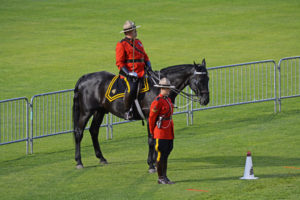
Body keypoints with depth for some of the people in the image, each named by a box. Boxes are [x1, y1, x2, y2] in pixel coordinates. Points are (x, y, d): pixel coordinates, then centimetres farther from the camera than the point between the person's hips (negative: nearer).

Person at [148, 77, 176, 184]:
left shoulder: (168, 100, 13)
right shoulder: (157, 101, -14)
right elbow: (151, 118, -11)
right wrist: (152, 132, -2)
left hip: (169, 132, 9)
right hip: (161, 132, -9)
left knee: (166, 155, 11)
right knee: (161, 155, -3)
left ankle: (164, 177, 17)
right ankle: (160, 178, 2)